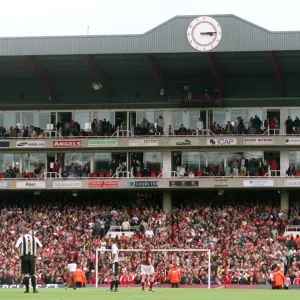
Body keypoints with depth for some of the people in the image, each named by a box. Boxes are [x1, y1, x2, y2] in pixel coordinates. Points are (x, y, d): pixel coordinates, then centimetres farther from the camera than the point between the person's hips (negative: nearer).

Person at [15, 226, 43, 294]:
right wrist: (36, 254, 11)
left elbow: (17, 247, -13)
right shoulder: (34, 238, 8)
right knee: (33, 273, 8)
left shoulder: (22, 238, -1)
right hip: (32, 256, 2)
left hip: (24, 256, -2)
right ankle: (34, 289, 4)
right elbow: (40, 246, 8)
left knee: (25, 273, 2)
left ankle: (27, 289, -2)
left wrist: (20, 254, -2)